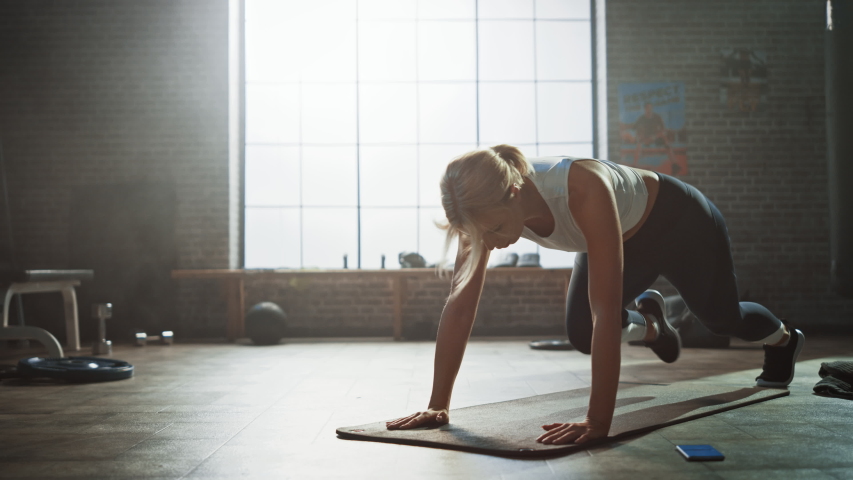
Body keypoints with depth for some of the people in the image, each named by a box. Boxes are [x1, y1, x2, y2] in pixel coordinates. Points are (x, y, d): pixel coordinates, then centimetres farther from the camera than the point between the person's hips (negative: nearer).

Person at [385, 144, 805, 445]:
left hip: (678, 222, -4)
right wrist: (437, 405, -29)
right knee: (581, 336, -6)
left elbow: (606, 310, -49)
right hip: (623, 240, 4)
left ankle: (784, 339, 55)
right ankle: (650, 323, 30)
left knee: (722, 317, 17)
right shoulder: (487, 206, -31)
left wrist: (598, 421, -49)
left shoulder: (583, 191, -48)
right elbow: (460, 306, -28)